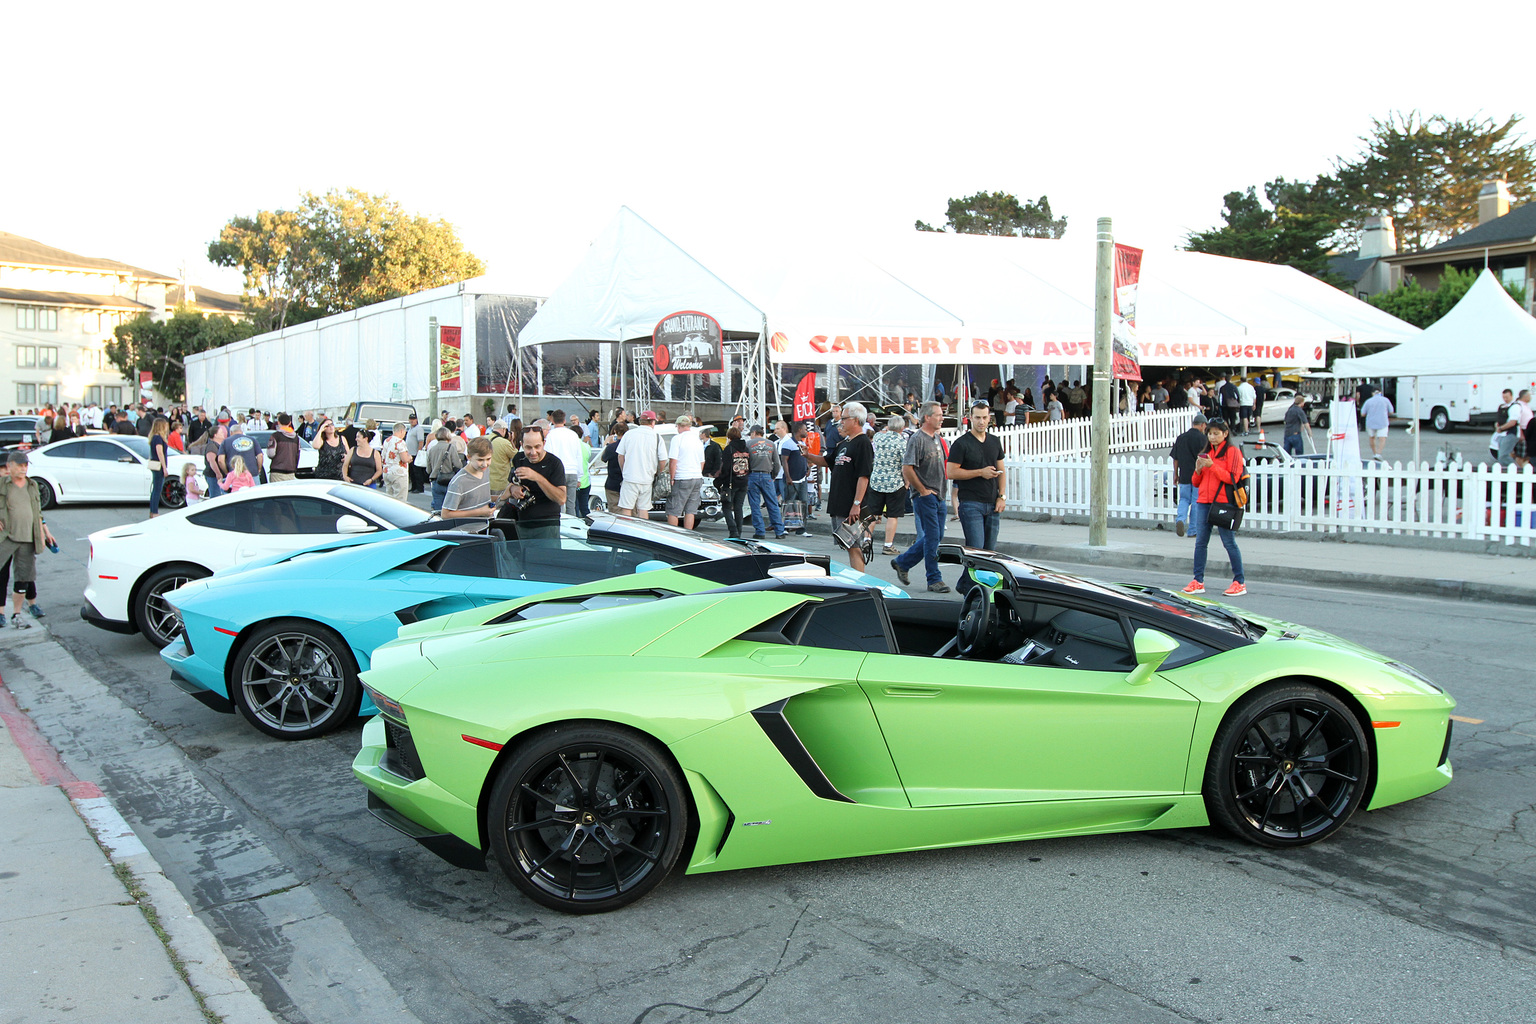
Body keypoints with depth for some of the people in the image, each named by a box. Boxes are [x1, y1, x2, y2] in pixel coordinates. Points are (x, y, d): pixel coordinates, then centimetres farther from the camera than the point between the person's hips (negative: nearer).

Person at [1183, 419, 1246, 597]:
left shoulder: (1232, 451, -1)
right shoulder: (1206, 452, 17)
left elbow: (1233, 478, -13)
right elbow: (1196, 482, 17)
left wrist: (1212, 466, -18)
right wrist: (1198, 470, -3)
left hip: (1223, 503, -6)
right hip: (1203, 502, 6)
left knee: (1229, 542, -3)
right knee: (1200, 542, 4)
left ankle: (1239, 582, 3)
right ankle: (1198, 581, 8)